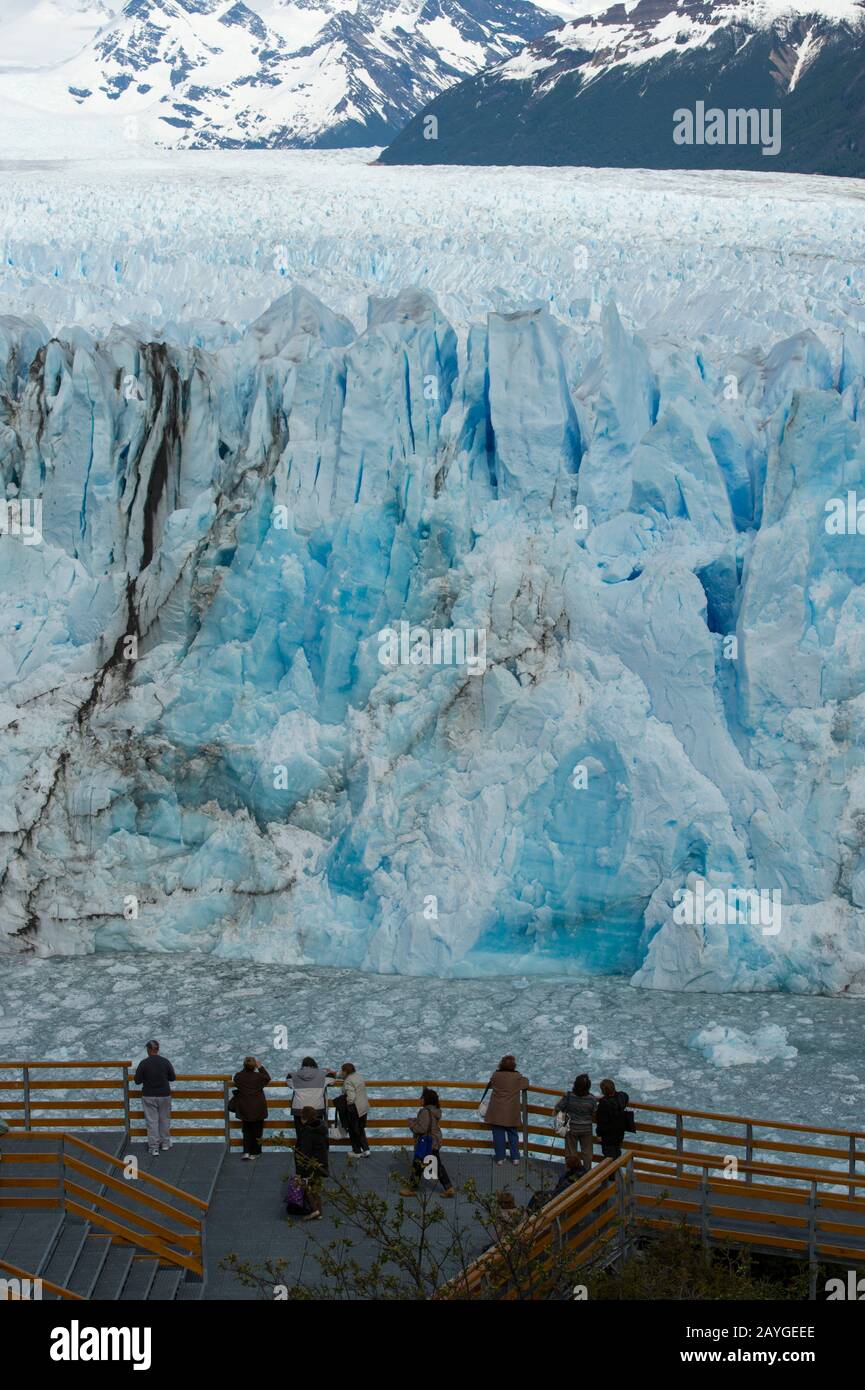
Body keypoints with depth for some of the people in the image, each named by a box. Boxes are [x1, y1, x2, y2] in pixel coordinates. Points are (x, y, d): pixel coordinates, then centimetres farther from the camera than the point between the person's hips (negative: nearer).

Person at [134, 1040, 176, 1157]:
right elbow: (173, 1077, 1)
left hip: (149, 1096, -2)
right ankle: (165, 1144, 25)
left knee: (152, 1121, 5)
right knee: (164, 1119, 16)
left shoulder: (144, 1063, -12)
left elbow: (137, 1081, -8)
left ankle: (154, 1147, 6)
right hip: (164, 1095, 2)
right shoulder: (165, 1061, -7)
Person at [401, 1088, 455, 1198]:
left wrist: (411, 1123, -10)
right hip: (435, 1142, 9)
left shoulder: (425, 1112, -24)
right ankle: (449, 1188, 15)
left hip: (426, 1144, -9)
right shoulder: (436, 1110, 6)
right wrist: (416, 1121, 13)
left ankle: (411, 1189, 17)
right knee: (438, 1165, 15)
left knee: (417, 1165, 5)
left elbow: (421, 1128, -25)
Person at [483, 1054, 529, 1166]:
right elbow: (526, 1083, 10)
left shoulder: (496, 1075, -6)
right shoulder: (517, 1077, -7)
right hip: (512, 1112, 1)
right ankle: (515, 1157, 13)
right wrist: (525, 1078, 31)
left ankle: (500, 1158, 9)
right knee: (512, 1134, 13)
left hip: (497, 1112, -1)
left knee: (498, 1134, 7)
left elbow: (490, 1085, 11)